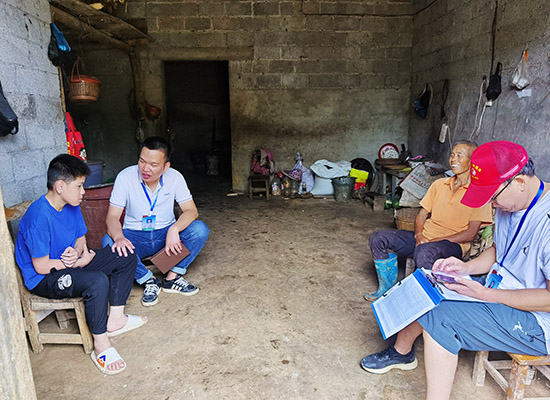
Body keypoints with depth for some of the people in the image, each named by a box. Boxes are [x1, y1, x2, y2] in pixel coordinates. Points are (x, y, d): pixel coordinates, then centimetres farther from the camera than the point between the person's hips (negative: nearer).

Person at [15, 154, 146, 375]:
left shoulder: (72, 206, -1)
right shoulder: (39, 217, -26)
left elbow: (81, 238, 11)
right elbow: (41, 266, -23)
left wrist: (77, 252, -13)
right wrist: (81, 261, -16)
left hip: (70, 264, 9)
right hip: (44, 279, -9)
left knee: (126, 257, -1)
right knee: (98, 281, -36)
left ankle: (115, 318, 3)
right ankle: (101, 346, -18)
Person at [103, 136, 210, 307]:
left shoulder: (174, 177, -10)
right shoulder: (125, 177, -14)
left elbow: (191, 211, -14)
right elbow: (112, 217, -16)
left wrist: (174, 229, -35)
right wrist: (119, 237, -40)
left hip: (166, 234, 1)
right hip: (135, 236, 0)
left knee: (200, 229, -25)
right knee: (108, 242, -31)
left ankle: (172, 277, -11)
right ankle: (150, 281, -13)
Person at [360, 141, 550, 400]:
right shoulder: (509, 204, 0)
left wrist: (485, 294, -26)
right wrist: (467, 267, -4)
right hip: (499, 287, 9)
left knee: (439, 316, -26)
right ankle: (402, 352, 25)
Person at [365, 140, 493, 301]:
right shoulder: (439, 184, 16)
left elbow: (470, 233, -9)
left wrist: (436, 240, -18)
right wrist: (419, 235, -6)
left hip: (452, 244, -6)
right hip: (424, 238, 6)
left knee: (424, 252, -41)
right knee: (378, 238, -12)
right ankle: (387, 287, 2)